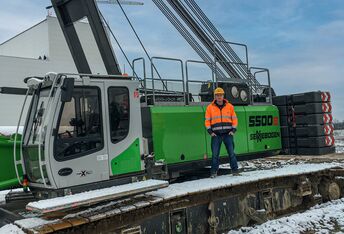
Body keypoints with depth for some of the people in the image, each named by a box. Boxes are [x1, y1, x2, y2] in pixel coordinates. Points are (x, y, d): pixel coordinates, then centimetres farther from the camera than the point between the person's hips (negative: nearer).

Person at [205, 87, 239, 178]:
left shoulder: (230, 106, 7)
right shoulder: (210, 107, 5)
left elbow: (234, 119, 10)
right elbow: (207, 121, 6)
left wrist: (233, 130, -1)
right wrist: (210, 131, -4)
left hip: (228, 133, 0)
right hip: (216, 134, 0)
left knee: (231, 153, 0)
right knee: (215, 154, -1)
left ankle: (235, 170, 8)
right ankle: (214, 172, 7)